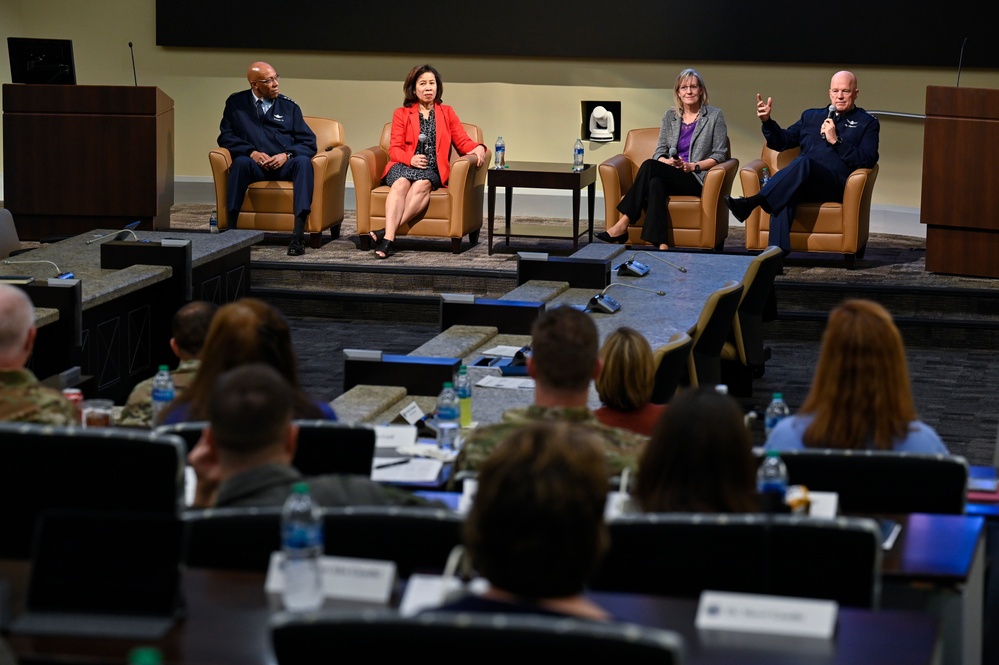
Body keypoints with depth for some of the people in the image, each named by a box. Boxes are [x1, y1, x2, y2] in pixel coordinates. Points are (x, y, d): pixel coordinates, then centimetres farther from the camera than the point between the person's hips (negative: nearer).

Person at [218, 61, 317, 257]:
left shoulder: (289, 106, 15)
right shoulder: (236, 103, 14)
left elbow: (309, 143, 9)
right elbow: (225, 137, 6)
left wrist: (287, 154, -12)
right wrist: (252, 153, -12)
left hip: (284, 165, 1)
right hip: (255, 166, -1)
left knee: (303, 162, -33)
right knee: (241, 162, -36)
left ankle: (298, 235, -43)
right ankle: (230, 231, -38)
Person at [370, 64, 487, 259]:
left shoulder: (446, 113, 20)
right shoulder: (401, 114, 16)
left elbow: (463, 142, 13)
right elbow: (394, 149, 7)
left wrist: (478, 148, -11)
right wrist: (411, 159, -15)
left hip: (432, 170, 0)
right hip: (404, 166, 0)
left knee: (423, 183, -36)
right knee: (401, 183, -36)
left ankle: (387, 232, -46)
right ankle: (389, 237, -52)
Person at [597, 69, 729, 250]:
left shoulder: (715, 116, 5)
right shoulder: (670, 116, 17)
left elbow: (720, 155, 2)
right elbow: (659, 152, 14)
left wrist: (693, 166, -12)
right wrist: (667, 162, -10)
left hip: (696, 179, -4)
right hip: (671, 177, 4)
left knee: (649, 167, -29)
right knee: (655, 184, -36)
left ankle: (623, 224, -31)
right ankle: (661, 245, -46)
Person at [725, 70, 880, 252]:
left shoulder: (868, 123, 15)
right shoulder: (811, 116, 29)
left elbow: (867, 161, 1)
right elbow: (781, 142, 29)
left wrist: (836, 141, -7)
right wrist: (767, 121, 10)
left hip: (836, 185, -3)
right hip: (803, 184, 4)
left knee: (804, 162, -37)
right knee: (783, 196, -36)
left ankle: (751, 202, -49)